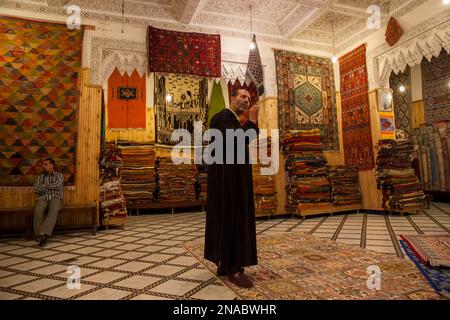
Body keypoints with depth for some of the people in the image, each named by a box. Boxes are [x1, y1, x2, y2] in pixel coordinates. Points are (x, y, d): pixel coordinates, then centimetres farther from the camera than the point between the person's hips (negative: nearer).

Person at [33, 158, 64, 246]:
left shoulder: (59, 175, 11)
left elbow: (57, 186, -7)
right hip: (43, 198, 3)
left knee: (53, 210, -37)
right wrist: (51, 187, -1)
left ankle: (43, 233, -46)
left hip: (56, 198, -2)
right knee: (37, 210, -32)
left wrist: (44, 186, 2)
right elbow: (36, 189, 5)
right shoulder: (40, 177, 20)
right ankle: (39, 235, -34)